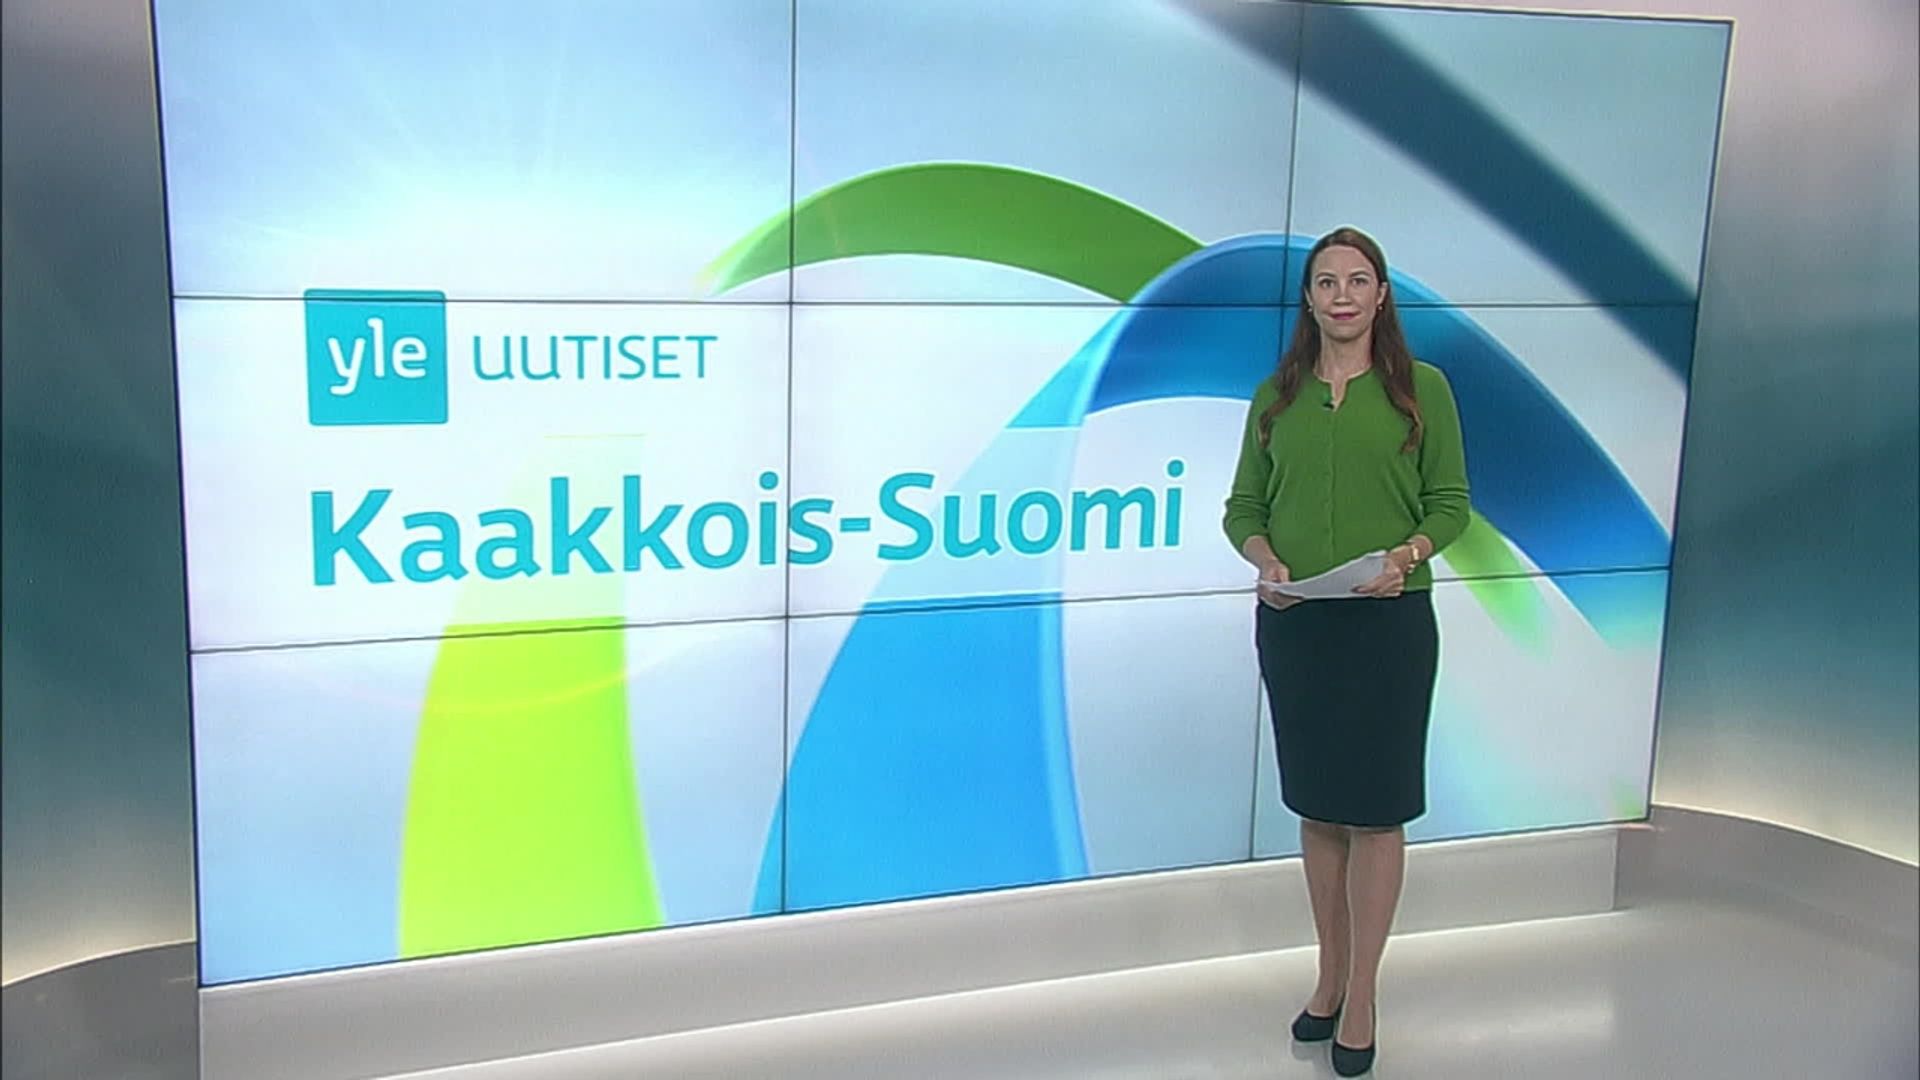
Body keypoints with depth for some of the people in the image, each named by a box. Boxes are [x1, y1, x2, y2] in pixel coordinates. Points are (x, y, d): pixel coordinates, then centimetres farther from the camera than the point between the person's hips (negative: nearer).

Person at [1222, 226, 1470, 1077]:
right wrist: (1265, 562, -11)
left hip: (1388, 621, -3)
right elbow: (1243, 508, 9)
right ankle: (1330, 977, 26)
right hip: (1292, 623, 3)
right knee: (1315, 806, 12)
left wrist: (1405, 555, -18)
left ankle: (1360, 998, 13)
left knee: (1376, 809, 2)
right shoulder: (1276, 397, 8)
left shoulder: (1421, 388, 0)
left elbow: (1451, 503, 0)